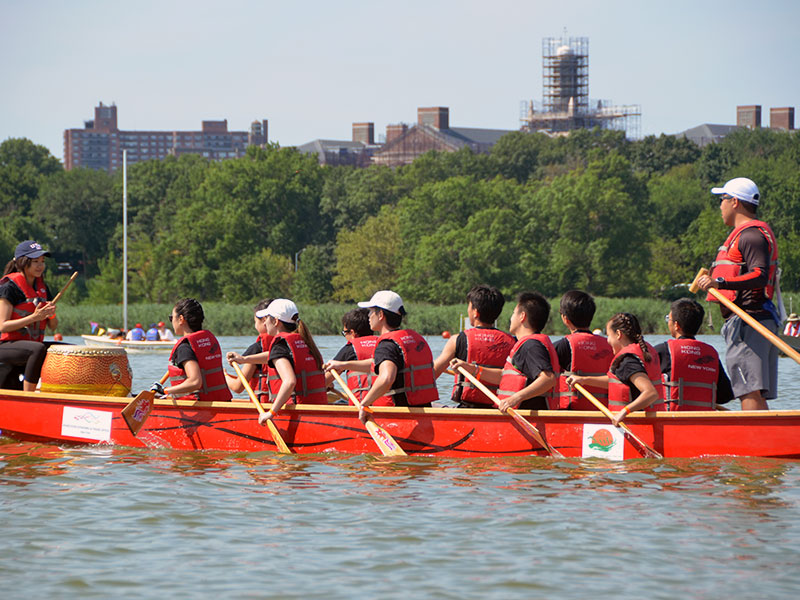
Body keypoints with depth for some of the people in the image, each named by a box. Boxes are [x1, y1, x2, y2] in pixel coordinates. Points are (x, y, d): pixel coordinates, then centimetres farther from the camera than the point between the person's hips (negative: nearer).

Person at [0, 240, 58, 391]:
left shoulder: (42, 287, 13)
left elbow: (53, 326, 14)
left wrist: (51, 314, -10)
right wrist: (33, 318, -24)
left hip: (33, 343, 7)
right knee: (39, 349, -38)